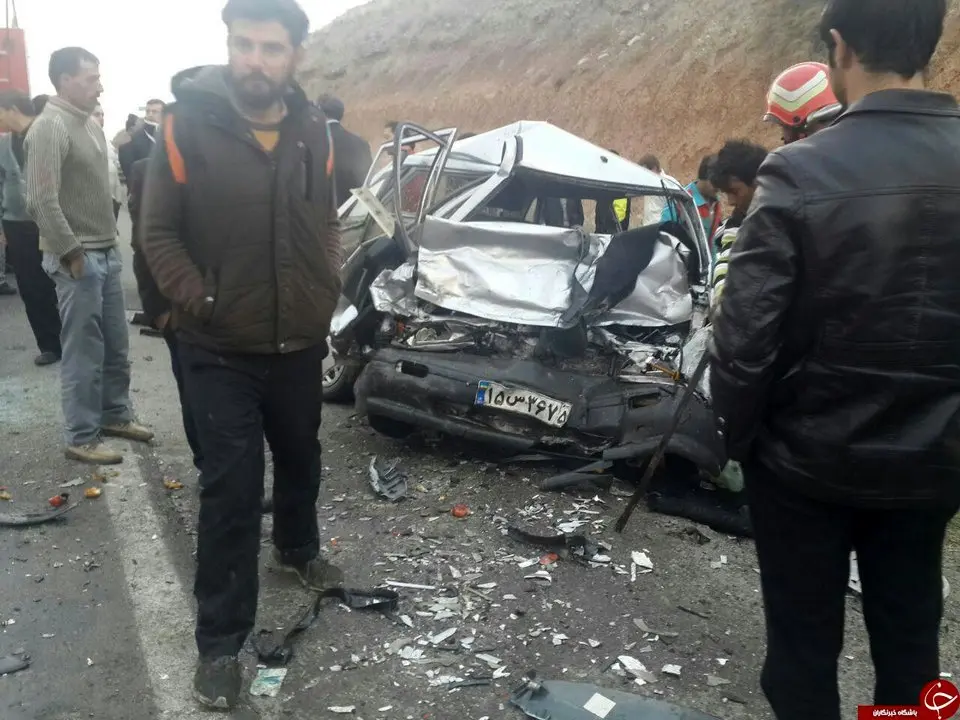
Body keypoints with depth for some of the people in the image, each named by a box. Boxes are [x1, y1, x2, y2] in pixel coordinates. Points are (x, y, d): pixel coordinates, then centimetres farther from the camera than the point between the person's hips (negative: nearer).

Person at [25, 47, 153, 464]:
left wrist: (110, 240, 13)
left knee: (116, 346, 15)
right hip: (77, 259, -8)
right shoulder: (49, 128, -13)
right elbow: (41, 201, -20)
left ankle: (115, 415, 30)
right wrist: (70, 251, -16)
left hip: (106, 253, 8)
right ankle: (81, 438, 11)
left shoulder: (90, 125, 13)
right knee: (84, 353, -1)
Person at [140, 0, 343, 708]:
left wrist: (327, 291, 3)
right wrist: (197, 301, -15)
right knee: (232, 485, -2)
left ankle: (298, 547, 51)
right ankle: (220, 640, 14)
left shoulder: (314, 129, 0)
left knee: (300, 457, 22)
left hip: (300, 343, 4)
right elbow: (159, 232, -8)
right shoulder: (188, 125, -12)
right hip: (220, 350, -4)